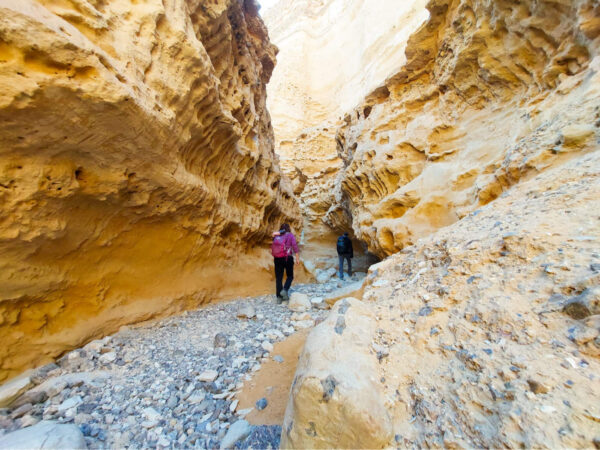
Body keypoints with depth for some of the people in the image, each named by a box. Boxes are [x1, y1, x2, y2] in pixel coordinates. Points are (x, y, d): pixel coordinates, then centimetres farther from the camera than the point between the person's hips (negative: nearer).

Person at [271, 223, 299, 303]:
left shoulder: (276, 237, 10)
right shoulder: (290, 235, -1)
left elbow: (272, 248, 13)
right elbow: (295, 247, -8)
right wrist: (297, 258, -3)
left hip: (277, 259, 3)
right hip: (287, 258, -3)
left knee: (278, 278, 10)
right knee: (290, 276, 14)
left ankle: (279, 297, 14)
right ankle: (285, 290, -7)